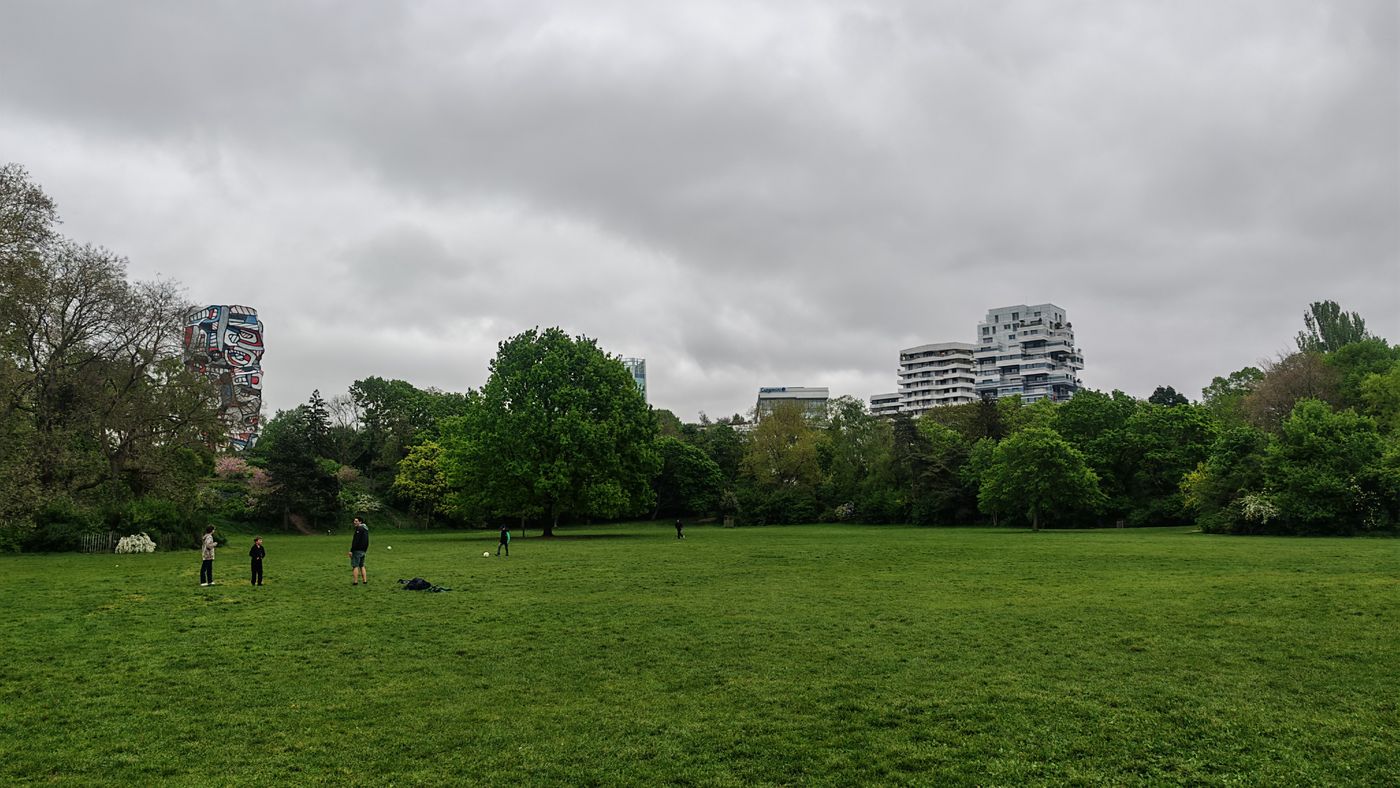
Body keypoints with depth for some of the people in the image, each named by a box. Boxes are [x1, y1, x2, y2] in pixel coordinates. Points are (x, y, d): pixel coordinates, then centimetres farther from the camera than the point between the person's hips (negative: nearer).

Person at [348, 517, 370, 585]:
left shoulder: (359, 529, -14)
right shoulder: (366, 529, 16)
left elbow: (356, 541, -20)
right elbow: (367, 541, 19)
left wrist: (351, 550, -19)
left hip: (357, 550, -9)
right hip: (363, 550, 9)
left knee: (355, 566, -6)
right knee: (362, 566, 14)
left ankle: (355, 581, -8)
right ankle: (365, 580, 11)